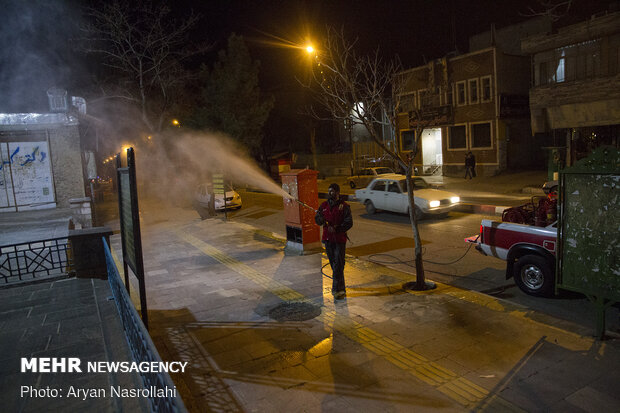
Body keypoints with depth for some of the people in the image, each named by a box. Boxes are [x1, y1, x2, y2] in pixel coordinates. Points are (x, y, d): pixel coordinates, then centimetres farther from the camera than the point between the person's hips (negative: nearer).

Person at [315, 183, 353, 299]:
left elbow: (349, 223, -11)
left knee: (338, 265, -7)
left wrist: (336, 229, -21)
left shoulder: (344, 206, -6)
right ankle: (341, 287, 27)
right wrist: (320, 219, -14)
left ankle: (337, 289, -2)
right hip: (327, 238, 5)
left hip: (339, 239, -5)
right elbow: (317, 220, 9)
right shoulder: (324, 205, 9)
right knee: (333, 263, 13)